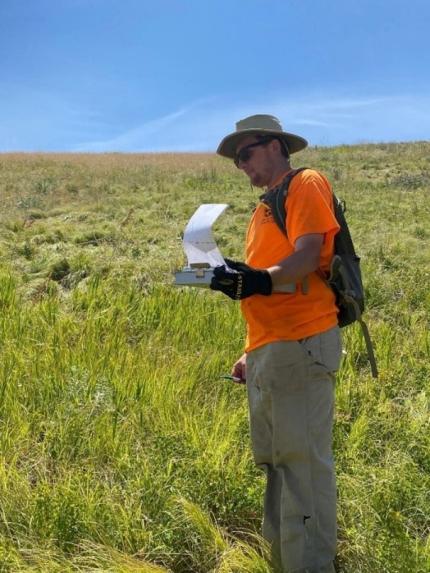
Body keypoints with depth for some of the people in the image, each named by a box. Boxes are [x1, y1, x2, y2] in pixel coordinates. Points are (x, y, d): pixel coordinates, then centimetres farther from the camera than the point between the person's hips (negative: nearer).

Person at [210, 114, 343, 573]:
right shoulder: (264, 208, 25)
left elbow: (307, 256, -15)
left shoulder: (306, 184, 1)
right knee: (274, 461, 13)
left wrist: (261, 280, -33)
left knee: (303, 461, -8)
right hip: (266, 351, 9)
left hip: (300, 344, -9)